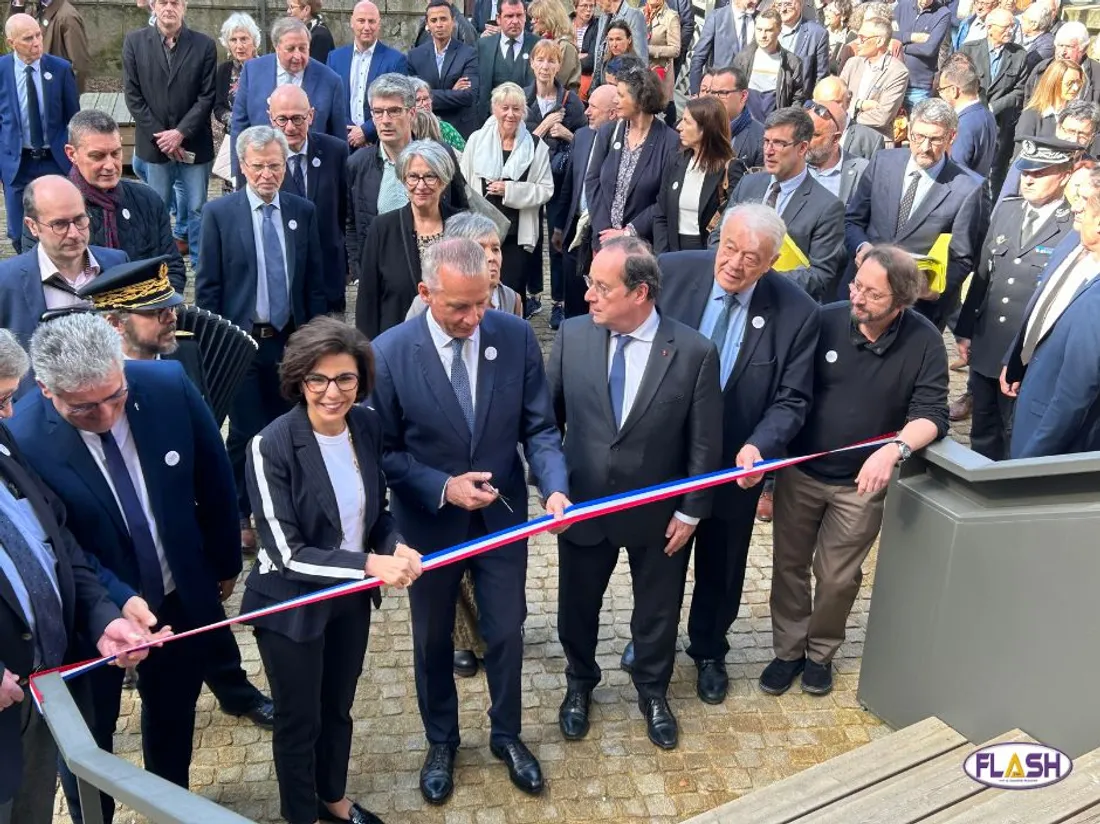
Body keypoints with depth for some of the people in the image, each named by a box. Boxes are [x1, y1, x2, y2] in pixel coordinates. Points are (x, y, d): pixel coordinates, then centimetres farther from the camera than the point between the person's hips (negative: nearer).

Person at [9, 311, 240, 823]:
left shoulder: (168, 385, -20)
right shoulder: (22, 440, -28)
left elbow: (214, 479, -4)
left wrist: (225, 562, 7)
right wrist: (121, 602, -32)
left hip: (184, 597, 3)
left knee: (173, 714, 26)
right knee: (88, 738, 20)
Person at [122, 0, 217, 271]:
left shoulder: (204, 45, -3)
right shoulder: (134, 42, 0)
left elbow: (207, 97, -5)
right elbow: (133, 95, -1)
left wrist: (180, 132, -13)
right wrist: (160, 136, -9)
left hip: (194, 143, -1)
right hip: (155, 143, 1)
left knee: (197, 208, 6)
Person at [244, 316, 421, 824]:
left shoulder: (367, 425, -9)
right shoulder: (272, 446, -26)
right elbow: (286, 554, -25)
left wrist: (395, 545, -17)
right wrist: (369, 565, -31)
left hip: (352, 596, 5)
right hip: (292, 604, -5)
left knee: (338, 707, 25)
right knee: (299, 720, 16)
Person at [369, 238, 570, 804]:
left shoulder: (517, 337, -14)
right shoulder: (390, 352, -19)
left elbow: (539, 428, -7)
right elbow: (384, 450, -11)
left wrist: (555, 487, -24)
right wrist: (443, 487, -24)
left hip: (503, 516, 1)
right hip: (429, 522, -1)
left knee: (506, 632, 17)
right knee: (432, 640, 19)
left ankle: (506, 736, 44)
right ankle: (441, 742, 45)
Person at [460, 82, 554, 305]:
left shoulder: (536, 146, 0)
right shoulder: (477, 140, 3)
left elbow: (545, 190, -2)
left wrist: (510, 190, -14)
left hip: (518, 234, -1)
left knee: (513, 293, 0)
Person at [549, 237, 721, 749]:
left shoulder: (694, 352, -18)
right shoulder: (572, 336, -12)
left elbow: (704, 443, -9)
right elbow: (547, 416, -1)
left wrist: (690, 512, -6)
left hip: (659, 512, -1)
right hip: (582, 505, 2)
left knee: (657, 610, 19)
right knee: (577, 605, 20)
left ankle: (653, 692, 47)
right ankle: (579, 685, 49)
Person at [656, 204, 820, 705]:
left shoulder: (796, 312, -17)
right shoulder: (671, 272, -16)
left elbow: (791, 399, -12)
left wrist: (758, 446, -30)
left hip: (735, 464, 0)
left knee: (721, 569, 21)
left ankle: (708, 651, 48)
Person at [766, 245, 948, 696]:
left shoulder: (925, 342, -14)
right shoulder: (823, 321, -15)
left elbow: (931, 413, -14)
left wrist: (895, 449, -35)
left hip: (861, 484, 0)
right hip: (799, 472, 1)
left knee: (837, 578, 13)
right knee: (789, 565, 14)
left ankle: (821, 652, 39)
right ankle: (788, 650, 35)